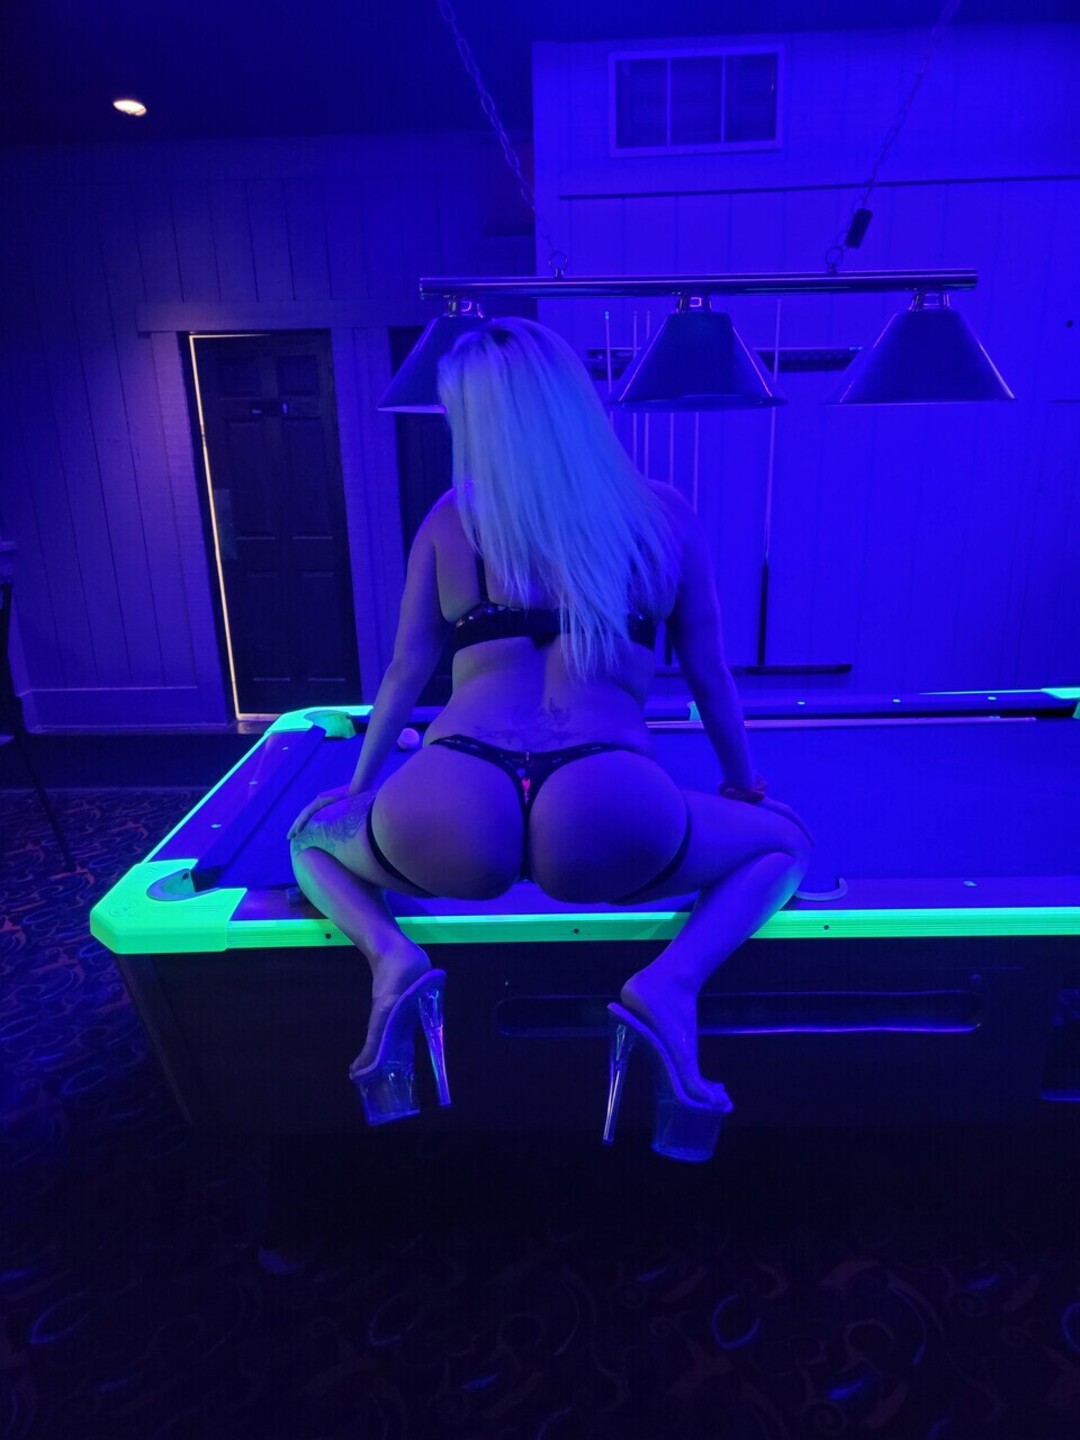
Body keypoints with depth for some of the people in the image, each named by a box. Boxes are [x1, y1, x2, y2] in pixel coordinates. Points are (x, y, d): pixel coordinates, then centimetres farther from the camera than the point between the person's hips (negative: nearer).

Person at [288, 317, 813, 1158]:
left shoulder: (451, 519, 16)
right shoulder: (665, 513, 16)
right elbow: (711, 677, 20)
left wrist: (362, 786, 39)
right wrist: (745, 784, 38)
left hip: (447, 825, 1)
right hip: (611, 822, 0)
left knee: (313, 836, 34)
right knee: (785, 844, 28)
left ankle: (392, 960, 1)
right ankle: (669, 986, -1)